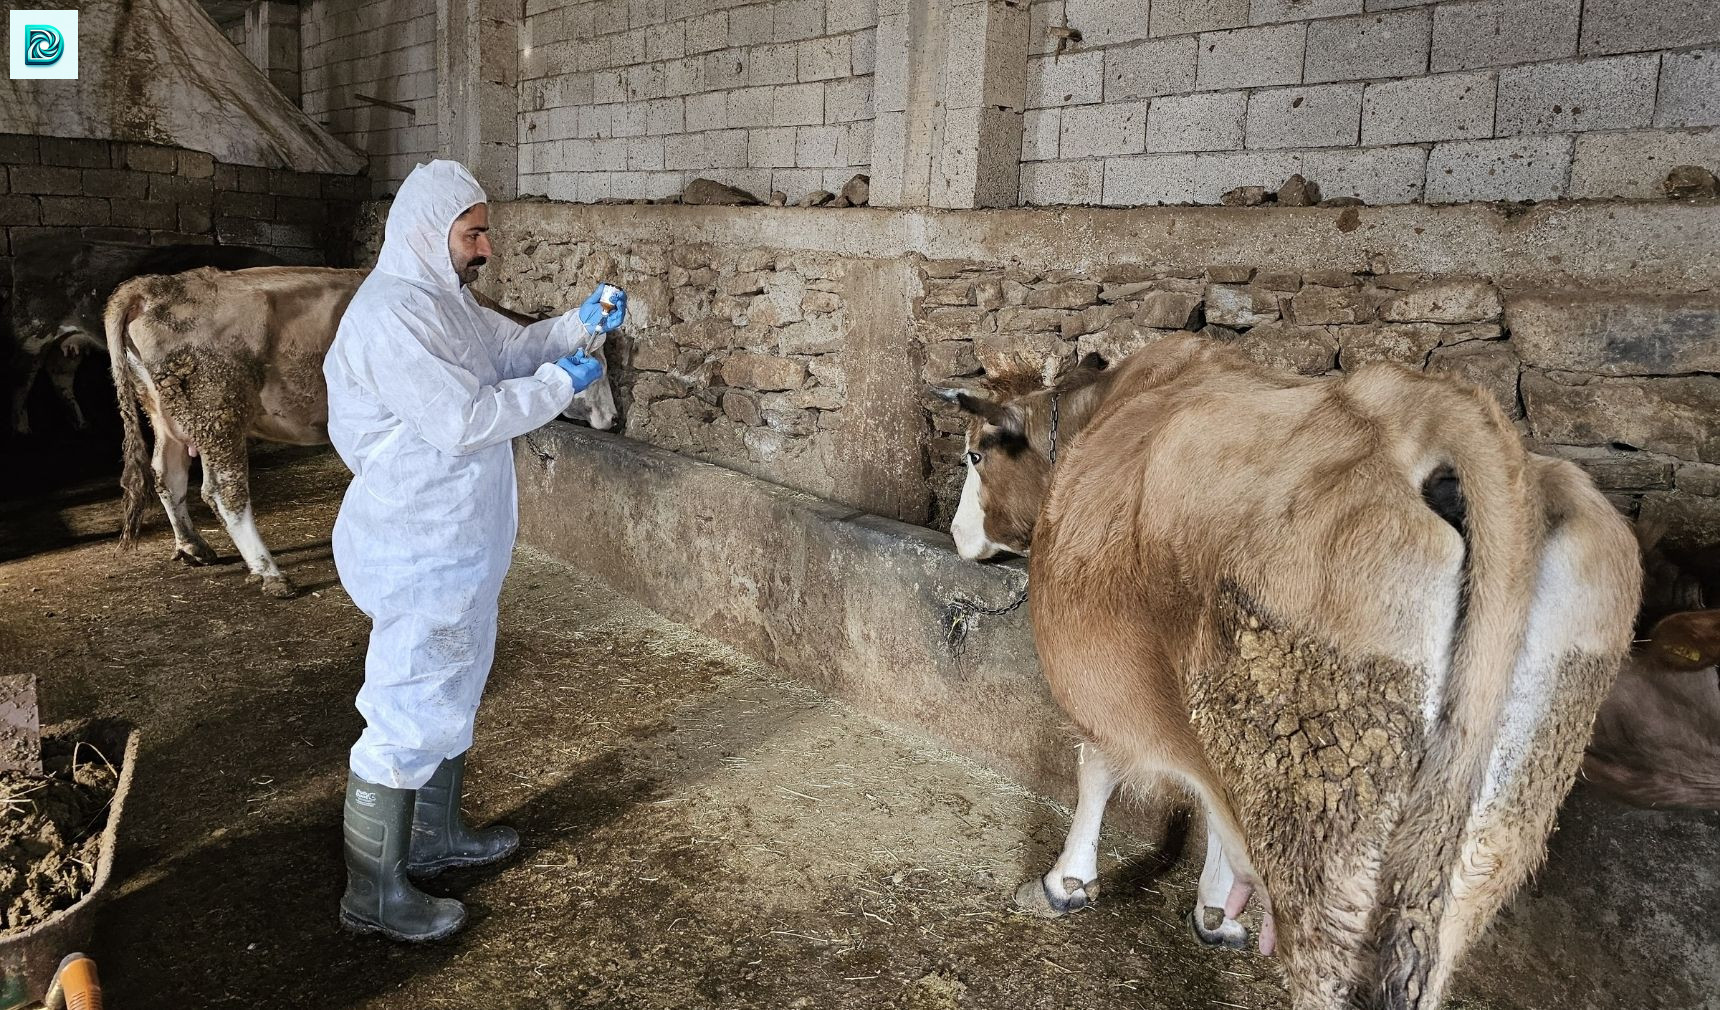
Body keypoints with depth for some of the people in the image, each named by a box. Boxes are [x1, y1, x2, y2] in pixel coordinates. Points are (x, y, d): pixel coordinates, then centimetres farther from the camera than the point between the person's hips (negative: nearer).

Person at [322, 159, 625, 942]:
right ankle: (374, 895, 14)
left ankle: (434, 837, 40)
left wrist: (580, 324, 3)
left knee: (451, 693, 22)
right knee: (407, 716, -1)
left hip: (455, 546, 11)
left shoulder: (443, 303, 10)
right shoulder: (390, 316, -22)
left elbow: (512, 345, 21)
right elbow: (463, 421, -28)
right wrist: (560, 383, -17)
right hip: (417, 555, -11)